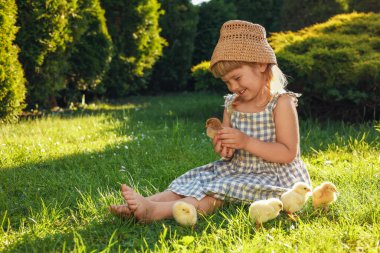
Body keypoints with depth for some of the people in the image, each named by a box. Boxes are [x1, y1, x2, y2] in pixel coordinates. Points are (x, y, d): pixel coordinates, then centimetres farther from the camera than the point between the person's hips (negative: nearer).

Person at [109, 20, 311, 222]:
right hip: (240, 170, 8)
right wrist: (224, 149, -14)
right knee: (200, 178, -10)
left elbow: (288, 153, -19)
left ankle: (156, 211, -40)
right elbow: (232, 153, 12)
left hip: (275, 177, -8)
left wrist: (246, 142, -26)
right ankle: (148, 202, -27)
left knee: (223, 189, -27)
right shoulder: (232, 105, 7)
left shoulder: (281, 103, -13)